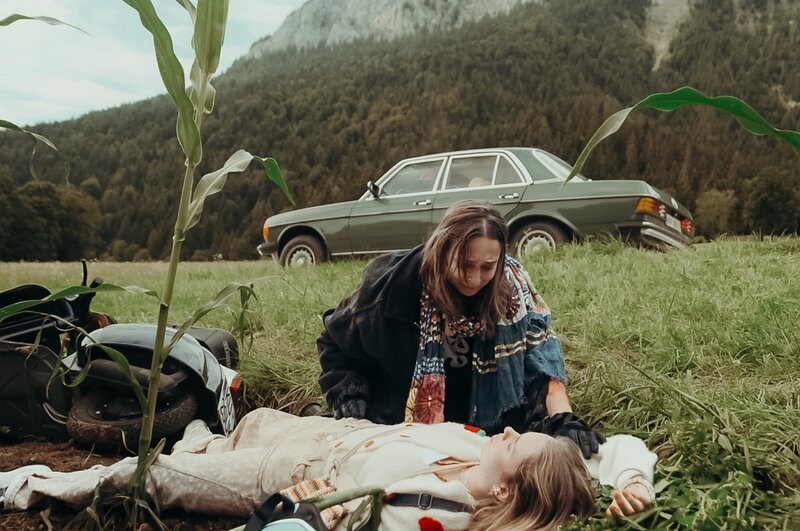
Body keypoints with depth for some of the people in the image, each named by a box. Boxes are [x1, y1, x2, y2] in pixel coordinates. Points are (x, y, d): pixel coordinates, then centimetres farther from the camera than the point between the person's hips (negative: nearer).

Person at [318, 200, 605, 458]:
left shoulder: (511, 283, -19)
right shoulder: (393, 282, -22)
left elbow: (542, 353, -19)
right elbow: (336, 339, -5)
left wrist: (564, 419, -34)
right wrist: (348, 397, -16)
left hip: (480, 422, 3)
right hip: (396, 417, -2)